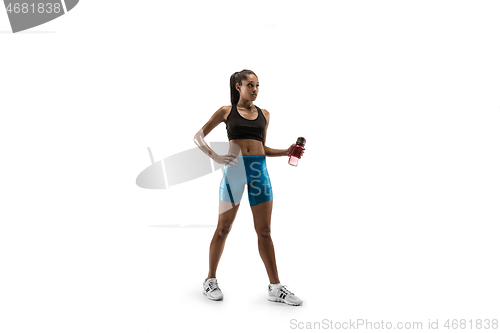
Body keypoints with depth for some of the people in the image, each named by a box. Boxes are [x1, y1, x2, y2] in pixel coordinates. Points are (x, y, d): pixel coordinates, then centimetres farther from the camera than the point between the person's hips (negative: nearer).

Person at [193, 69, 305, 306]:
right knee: (223, 228, 5)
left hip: (259, 170, 3)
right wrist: (215, 157, -10)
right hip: (234, 170, -3)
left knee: (264, 230, 5)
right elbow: (198, 137, 6)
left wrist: (286, 151, 4)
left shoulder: (264, 114, 15)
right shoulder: (226, 112, 5)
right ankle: (210, 280, 21)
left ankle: (275, 287, 11)